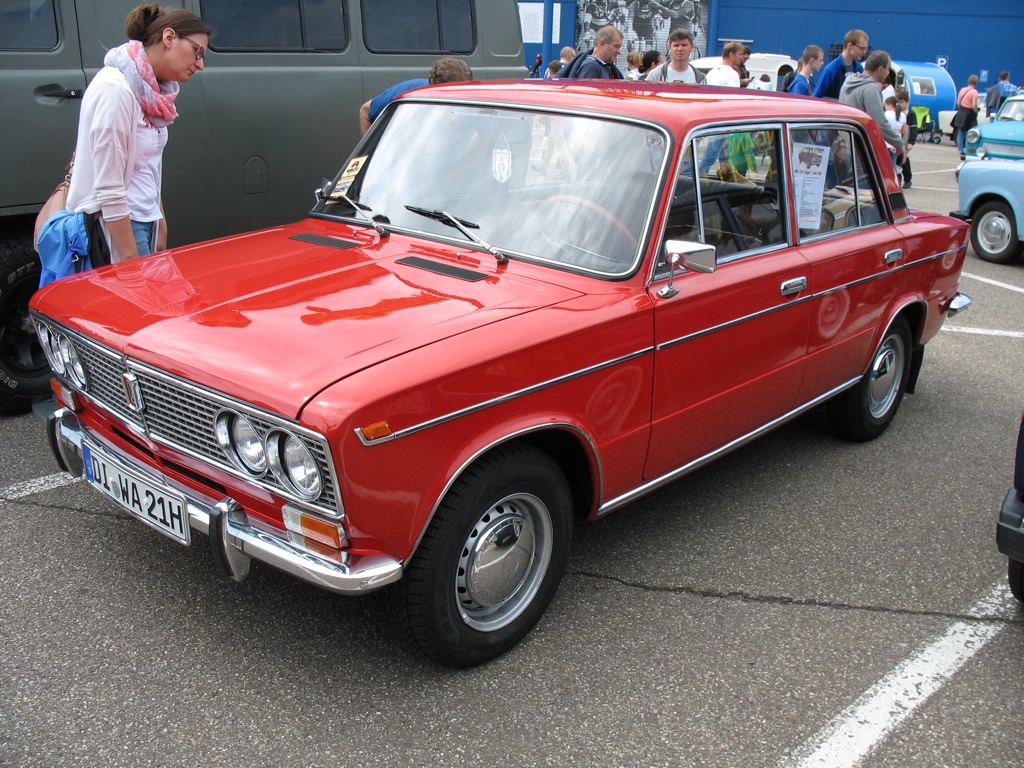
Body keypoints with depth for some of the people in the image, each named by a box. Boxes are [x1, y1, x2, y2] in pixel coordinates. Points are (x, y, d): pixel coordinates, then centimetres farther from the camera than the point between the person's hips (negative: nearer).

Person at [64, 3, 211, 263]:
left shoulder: (152, 91, 8)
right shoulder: (115, 90, -17)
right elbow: (108, 189, -20)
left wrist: (159, 223, 15)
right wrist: (130, 259, -19)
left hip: (143, 221, 8)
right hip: (116, 224, -8)